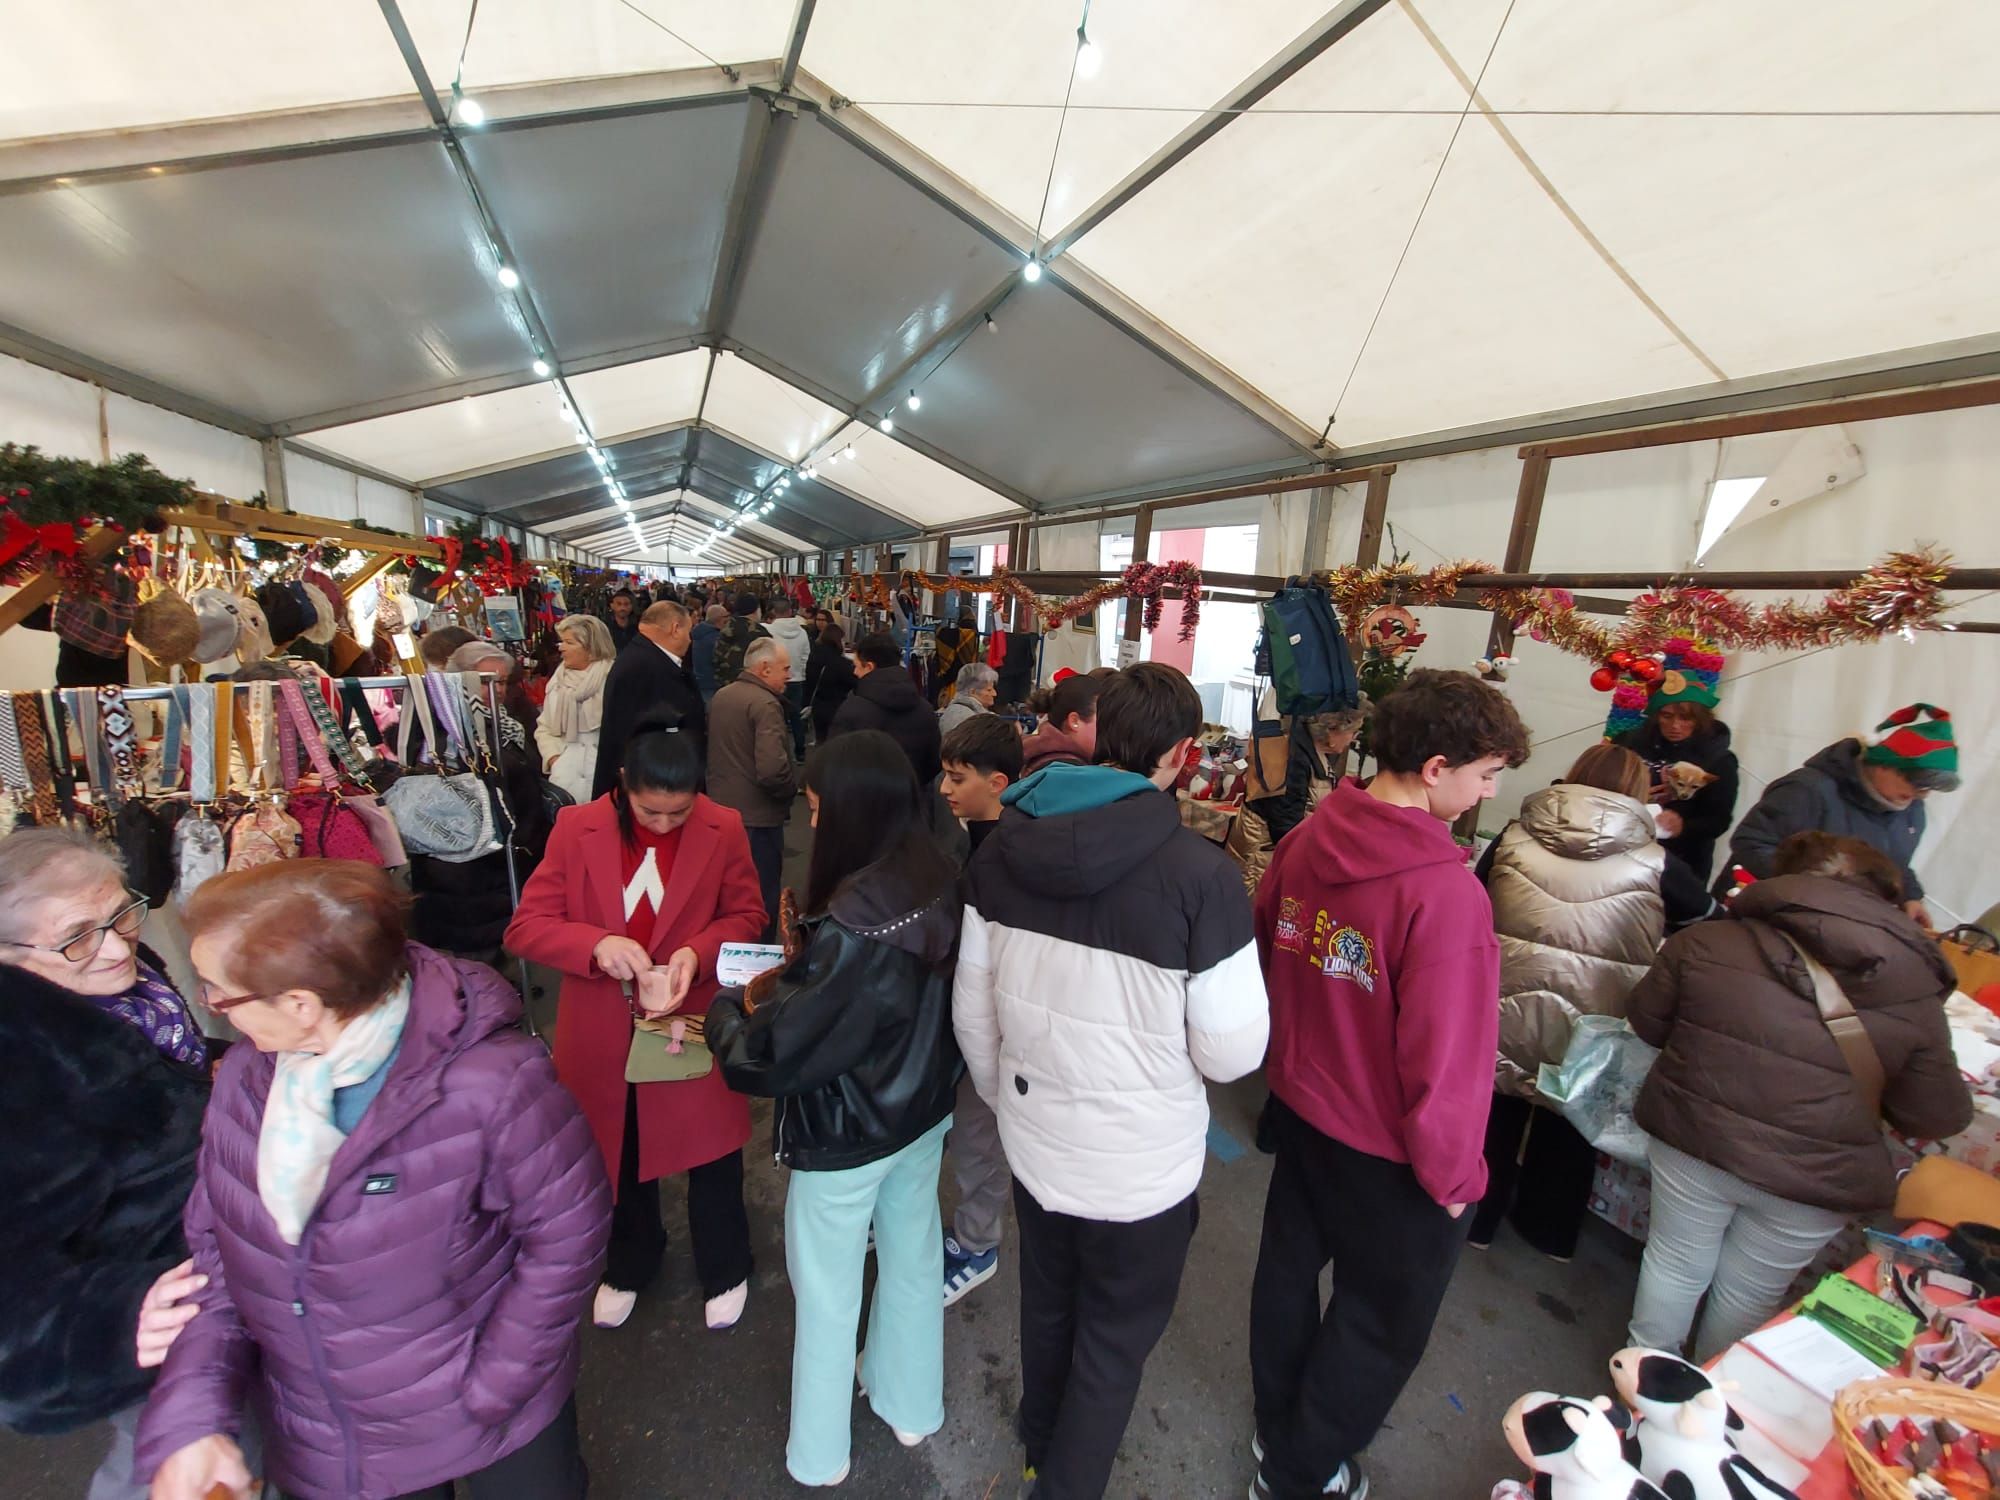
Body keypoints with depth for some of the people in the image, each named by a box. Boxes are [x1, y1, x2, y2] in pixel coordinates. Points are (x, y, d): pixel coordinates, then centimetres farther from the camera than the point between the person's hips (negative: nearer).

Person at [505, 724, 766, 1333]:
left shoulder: (724, 830, -13)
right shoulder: (577, 828, -11)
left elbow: (746, 916, -3)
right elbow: (525, 927, -9)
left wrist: (697, 953, -23)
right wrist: (597, 944, -27)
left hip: (694, 1025, -1)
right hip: (603, 1034, 2)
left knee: (712, 1159, 15)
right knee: (618, 1155, 24)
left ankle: (724, 1271, 44)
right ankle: (628, 1265, 54)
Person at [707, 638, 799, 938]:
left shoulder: (720, 696, 8)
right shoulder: (765, 704, -20)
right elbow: (772, 769, -30)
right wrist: (791, 789, -12)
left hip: (721, 809, 9)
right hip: (757, 816, -9)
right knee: (761, 899, 5)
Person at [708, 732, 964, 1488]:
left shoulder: (851, 923, -34)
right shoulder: (942, 889, -12)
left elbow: (768, 1054, -25)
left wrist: (725, 1007, -5)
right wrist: (789, 980, 0)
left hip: (844, 1137, -6)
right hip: (923, 1114, 6)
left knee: (827, 1293, 20)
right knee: (913, 1257, 27)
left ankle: (819, 1454, 46)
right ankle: (910, 1405, 53)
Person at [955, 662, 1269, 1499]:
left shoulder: (1005, 847, -11)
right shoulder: (1202, 875, -26)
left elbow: (971, 1007, -2)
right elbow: (1233, 1053, -18)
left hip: (1034, 1140, 5)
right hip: (1141, 1164, -5)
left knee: (1046, 1306, 31)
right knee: (1114, 1339, 23)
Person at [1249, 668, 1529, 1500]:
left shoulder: (1308, 838, -12)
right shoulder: (1444, 892, -30)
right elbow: (1446, 1056, -24)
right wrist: (1453, 1176, -7)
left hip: (1299, 1107, 6)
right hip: (1385, 1150, -6)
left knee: (1290, 1265, 27)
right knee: (1382, 1321, 21)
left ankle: (1277, 1426, 54)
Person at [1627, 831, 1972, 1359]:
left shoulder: (1704, 943, -10)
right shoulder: (1916, 993, -7)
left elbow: (1648, 1022, 1)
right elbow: (1937, 1117, -1)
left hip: (1694, 1141, -1)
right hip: (1815, 1181, 1)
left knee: (1675, 1262, 22)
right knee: (1749, 1295, 23)